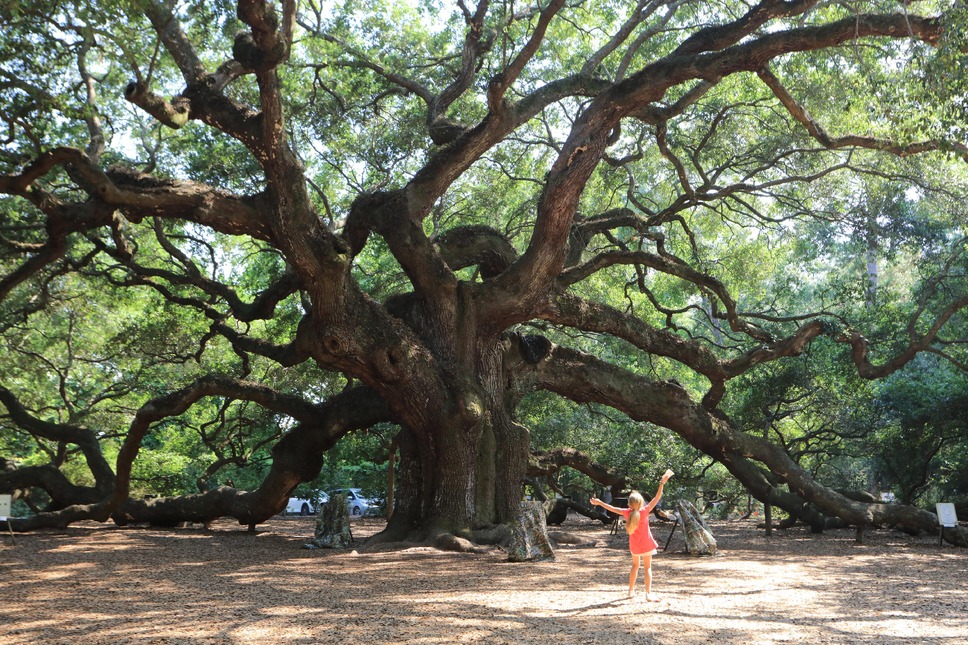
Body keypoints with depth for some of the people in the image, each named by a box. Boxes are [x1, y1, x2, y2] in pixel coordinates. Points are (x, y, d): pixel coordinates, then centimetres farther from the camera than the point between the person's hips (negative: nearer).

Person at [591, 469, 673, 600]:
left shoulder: (627, 513, -12)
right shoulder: (644, 512, -21)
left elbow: (612, 508, -2)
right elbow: (657, 498, -25)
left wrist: (599, 503, 10)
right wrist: (662, 483, -29)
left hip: (634, 545, 4)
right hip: (646, 544, -4)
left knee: (635, 565, 21)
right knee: (647, 567, 1)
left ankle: (631, 591, 25)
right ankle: (648, 593, -5)